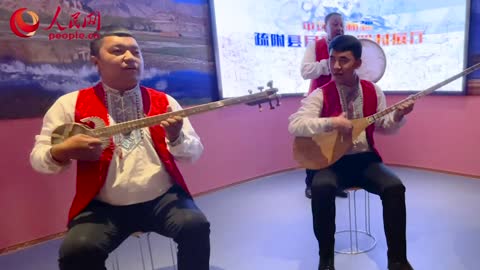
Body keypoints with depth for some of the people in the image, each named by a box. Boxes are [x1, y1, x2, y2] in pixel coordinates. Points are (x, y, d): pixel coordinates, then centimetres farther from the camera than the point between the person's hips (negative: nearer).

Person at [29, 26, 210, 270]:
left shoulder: (164, 101, 5)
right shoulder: (71, 104, 2)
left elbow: (195, 153, 3)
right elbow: (38, 158, 5)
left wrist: (176, 137, -18)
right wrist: (62, 152, -18)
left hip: (163, 198, 1)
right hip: (103, 206, 0)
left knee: (196, 225, -23)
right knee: (77, 250, -25)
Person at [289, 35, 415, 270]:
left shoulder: (373, 91, 5)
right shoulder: (321, 95, -7)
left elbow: (384, 127, 13)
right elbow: (294, 125, -19)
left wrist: (397, 116, -7)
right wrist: (332, 122, -27)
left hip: (365, 159, 3)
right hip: (332, 161, -3)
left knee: (395, 187, -22)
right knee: (321, 187, -32)